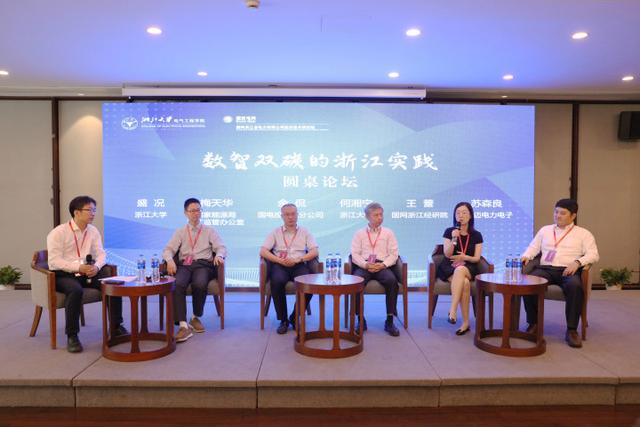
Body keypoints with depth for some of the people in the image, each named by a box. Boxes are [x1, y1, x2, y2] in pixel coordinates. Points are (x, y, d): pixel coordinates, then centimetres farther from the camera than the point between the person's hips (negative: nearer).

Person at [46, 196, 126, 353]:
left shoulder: (93, 231, 8)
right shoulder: (58, 233, -8)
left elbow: (101, 254, 5)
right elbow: (54, 261, -16)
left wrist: (96, 266, -18)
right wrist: (78, 267, -26)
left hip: (88, 272, 5)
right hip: (64, 274, -5)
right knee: (76, 290, -37)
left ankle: (116, 326, -3)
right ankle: (72, 336, -22)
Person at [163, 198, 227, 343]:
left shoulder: (209, 231, 20)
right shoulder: (180, 232, 22)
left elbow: (221, 247, 8)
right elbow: (168, 249, 11)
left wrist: (219, 255, -16)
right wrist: (169, 260, -12)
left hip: (203, 264, -1)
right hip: (184, 265, 1)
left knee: (200, 284, -35)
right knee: (177, 285, -33)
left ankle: (196, 317, -9)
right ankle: (183, 325, -35)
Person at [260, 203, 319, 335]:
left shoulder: (305, 232, 18)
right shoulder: (275, 233, 17)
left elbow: (314, 251, 5)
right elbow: (263, 251, 5)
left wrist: (297, 260, -11)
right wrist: (279, 260, -11)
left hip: (300, 265, 0)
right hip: (280, 265, 0)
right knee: (277, 281, -34)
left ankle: (295, 318, -10)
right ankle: (283, 320, -16)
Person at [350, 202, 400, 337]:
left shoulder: (388, 233, 16)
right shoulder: (359, 233, 14)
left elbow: (393, 254, 7)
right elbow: (355, 254, 5)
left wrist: (383, 265, -12)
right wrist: (365, 265, -14)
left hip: (382, 266, 0)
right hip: (364, 266, 0)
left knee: (392, 281, -32)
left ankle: (390, 321, -22)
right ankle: (360, 319, -17)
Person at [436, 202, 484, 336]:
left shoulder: (476, 235, 8)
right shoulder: (449, 231, 5)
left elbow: (477, 258, 4)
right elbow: (447, 254, -3)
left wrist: (464, 257, -16)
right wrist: (454, 239, -18)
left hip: (469, 268, 0)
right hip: (449, 268, 0)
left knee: (460, 270, -39)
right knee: (465, 283, -35)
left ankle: (452, 311, -41)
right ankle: (465, 322, -32)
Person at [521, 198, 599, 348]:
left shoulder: (583, 233, 14)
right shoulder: (545, 230, 24)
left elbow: (593, 254, 2)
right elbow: (533, 247, 20)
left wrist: (577, 262, -17)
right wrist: (526, 256, -2)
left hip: (568, 271, -2)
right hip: (545, 269, 2)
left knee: (575, 286, -37)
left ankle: (571, 330, -26)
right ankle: (533, 323, -15)